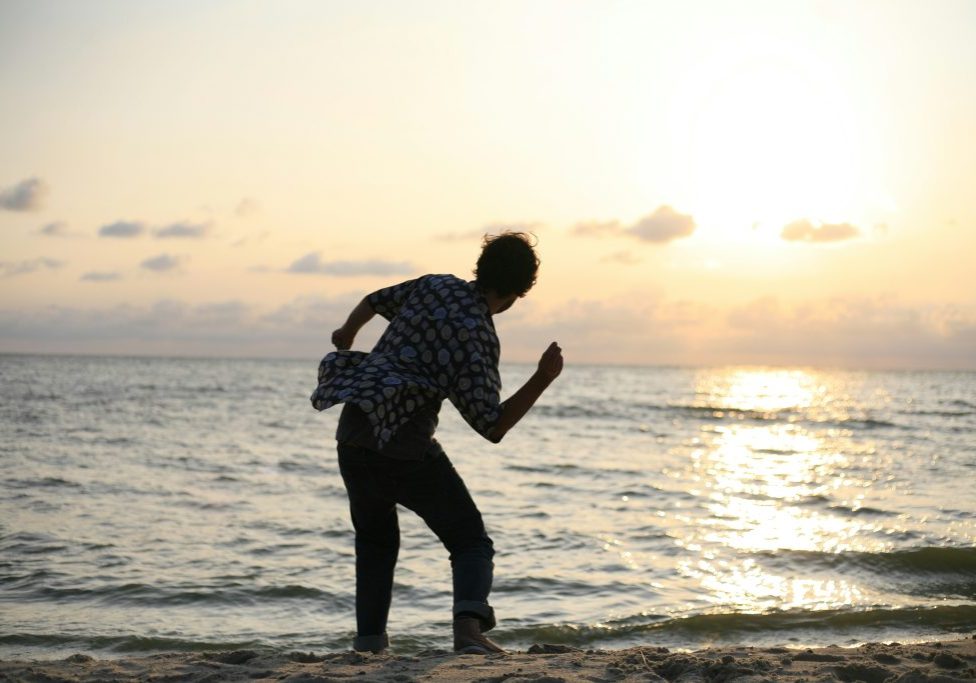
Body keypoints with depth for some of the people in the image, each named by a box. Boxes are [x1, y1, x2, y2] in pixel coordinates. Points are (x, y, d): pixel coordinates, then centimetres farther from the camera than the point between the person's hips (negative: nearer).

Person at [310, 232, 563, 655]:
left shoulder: (435, 286, 7)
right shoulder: (477, 337, -12)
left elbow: (374, 301, 27)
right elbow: (492, 427, -15)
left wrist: (347, 335, 47)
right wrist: (543, 379, -15)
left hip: (352, 435, 6)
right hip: (404, 447, -6)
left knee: (376, 539, 26)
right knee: (470, 541, 6)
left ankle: (369, 639, 19)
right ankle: (469, 623, -19)